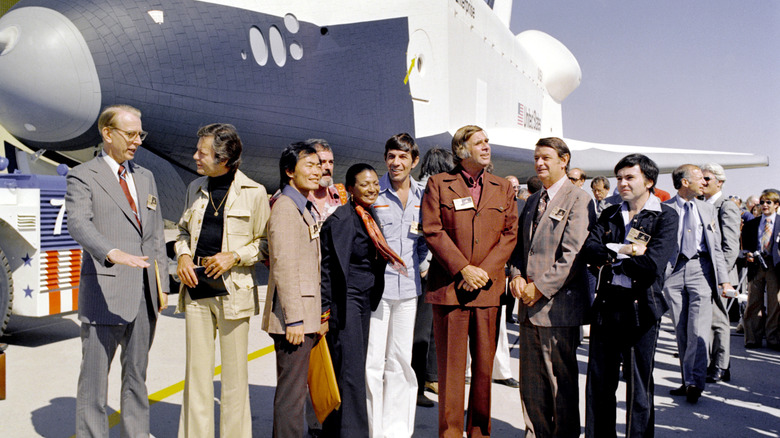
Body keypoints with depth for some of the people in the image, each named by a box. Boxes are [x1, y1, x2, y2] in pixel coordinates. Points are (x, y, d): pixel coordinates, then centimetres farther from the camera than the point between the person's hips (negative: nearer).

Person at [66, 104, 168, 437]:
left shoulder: (145, 177, 17)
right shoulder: (82, 177, -2)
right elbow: (78, 223, -21)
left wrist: (162, 284, 12)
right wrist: (114, 254, -39)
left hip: (145, 294, 6)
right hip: (105, 292, -5)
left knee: (136, 374, 14)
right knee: (94, 376, 2)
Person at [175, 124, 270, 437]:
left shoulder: (254, 192, -3)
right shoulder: (195, 188, 13)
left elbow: (265, 242, 2)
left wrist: (235, 256, -13)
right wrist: (183, 255, 4)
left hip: (234, 288, -4)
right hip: (196, 286, 4)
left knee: (234, 372, 3)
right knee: (196, 368, 8)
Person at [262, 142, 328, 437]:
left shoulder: (307, 208, 18)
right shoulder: (285, 206, -11)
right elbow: (283, 265, -18)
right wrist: (294, 319, -20)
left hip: (306, 316, 10)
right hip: (294, 316, -9)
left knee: (293, 387, 16)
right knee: (292, 391, -3)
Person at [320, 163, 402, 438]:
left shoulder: (371, 218, 13)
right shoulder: (342, 219, -12)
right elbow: (328, 268, -14)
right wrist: (324, 312, -16)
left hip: (365, 301, 8)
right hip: (345, 300, -8)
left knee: (355, 369, 13)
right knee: (350, 372, -5)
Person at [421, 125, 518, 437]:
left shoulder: (503, 188, 13)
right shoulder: (438, 184, 4)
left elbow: (510, 233, 6)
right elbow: (433, 231, -4)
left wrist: (485, 271, -7)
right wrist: (463, 269, -12)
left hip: (489, 288, 3)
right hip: (448, 286, -2)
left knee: (485, 363, 8)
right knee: (450, 365, 3)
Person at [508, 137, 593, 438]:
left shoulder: (578, 200, -7)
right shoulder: (533, 201, 17)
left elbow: (572, 254, -15)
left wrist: (541, 288, -16)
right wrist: (517, 276, 0)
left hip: (558, 303, -7)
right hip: (530, 304, 7)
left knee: (561, 379, 4)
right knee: (531, 379, 13)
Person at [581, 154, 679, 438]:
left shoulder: (665, 217, -2)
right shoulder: (609, 215, 13)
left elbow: (652, 263, -15)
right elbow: (588, 249, -2)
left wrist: (609, 258, -5)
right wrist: (622, 250, -15)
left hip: (641, 308, -4)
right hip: (606, 306, 4)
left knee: (639, 386, 7)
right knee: (599, 382, 10)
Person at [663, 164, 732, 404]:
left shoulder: (708, 209, 14)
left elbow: (716, 247, 13)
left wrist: (724, 279, 5)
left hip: (701, 269, 1)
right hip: (673, 269, -1)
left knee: (698, 329, -8)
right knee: (681, 330, 5)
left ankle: (694, 382, -2)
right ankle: (688, 380, 16)